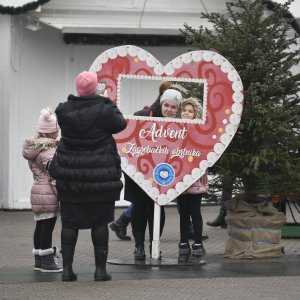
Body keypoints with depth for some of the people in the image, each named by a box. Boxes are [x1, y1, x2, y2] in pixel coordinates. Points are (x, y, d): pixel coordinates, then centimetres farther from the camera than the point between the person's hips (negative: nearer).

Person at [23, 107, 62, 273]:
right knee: (48, 226, -4)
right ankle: (47, 261, -1)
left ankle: (39, 260, 20)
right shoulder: (48, 150, -17)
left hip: (37, 191, 9)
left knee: (40, 226, 14)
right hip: (48, 193, -9)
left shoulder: (32, 148, 11)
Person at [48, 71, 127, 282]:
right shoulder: (104, 110, -13)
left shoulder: (64, 110, -4)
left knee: (69, 222, 8)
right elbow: (120, 124, 1)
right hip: (100, 175, -2)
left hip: (69, 174, 2)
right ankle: (100, 268, 7)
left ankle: (67, 268, 8)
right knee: (100, 222, 6)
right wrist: (110, 104, 14)